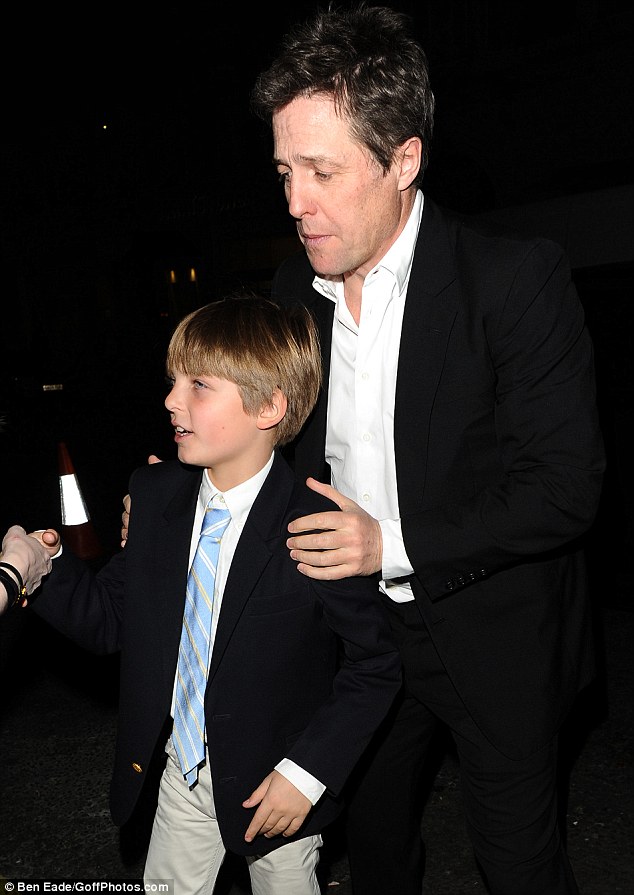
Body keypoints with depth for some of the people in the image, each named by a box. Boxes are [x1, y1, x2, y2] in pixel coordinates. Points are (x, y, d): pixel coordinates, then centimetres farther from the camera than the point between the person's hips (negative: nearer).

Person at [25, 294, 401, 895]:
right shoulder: (154, 495, -7)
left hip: (269, 783, -4)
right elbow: (110, 618, -1)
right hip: (181, 772, 5)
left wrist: (307, 772, -19)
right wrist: (46, 570, -18)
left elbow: (375, 666, -17)